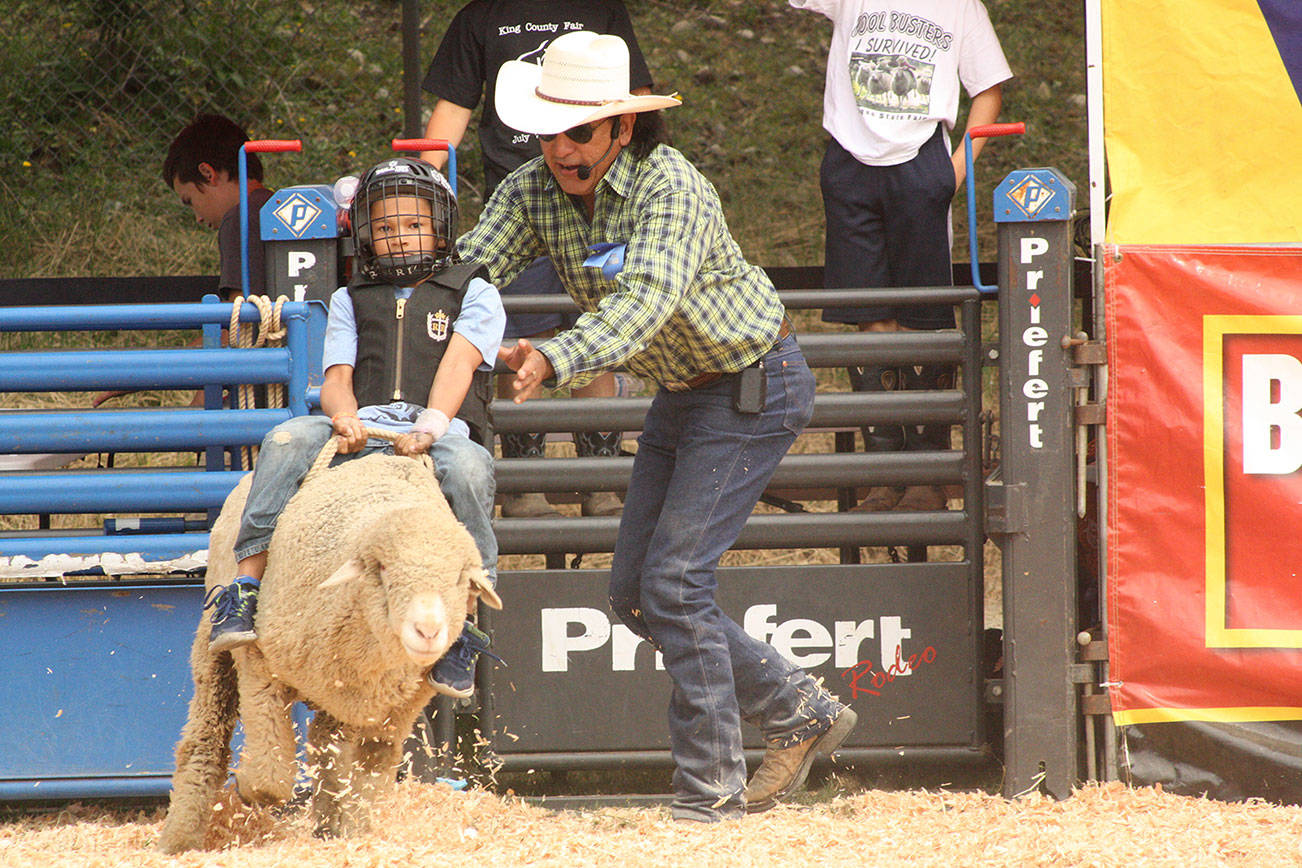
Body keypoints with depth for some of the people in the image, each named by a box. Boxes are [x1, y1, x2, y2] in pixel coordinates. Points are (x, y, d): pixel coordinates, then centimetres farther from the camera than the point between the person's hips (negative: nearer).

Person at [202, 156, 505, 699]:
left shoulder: (473, 294, 18)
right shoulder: (351, 302, 28)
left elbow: (458, 364, 0)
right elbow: (336, 376, 13)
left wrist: (429, 429, -20)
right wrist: (345, 419, -14)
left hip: (441, 433, -3)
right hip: (363, 431, 3)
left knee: (467, 467, -38)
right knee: (288, 441, -29)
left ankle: (460, 632, -32)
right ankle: (246, 587, -34)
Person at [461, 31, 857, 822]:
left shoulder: (668, 186, -30)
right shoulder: (536, 188, -8)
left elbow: (648, 299, -45)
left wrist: (553, 359, -60)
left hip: (753, 387, -8)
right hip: (680, 395, 8)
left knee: (674, 583, -16)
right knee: (635, 594, 8)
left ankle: (713, 791, -7)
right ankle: (802, 713, 21)